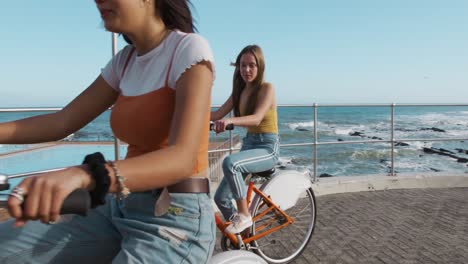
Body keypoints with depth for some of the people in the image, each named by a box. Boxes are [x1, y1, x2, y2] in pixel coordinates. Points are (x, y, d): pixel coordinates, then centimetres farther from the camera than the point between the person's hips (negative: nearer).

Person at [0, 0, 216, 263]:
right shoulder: (126, 60, 9)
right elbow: (62, 122, 7)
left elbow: (181, 158, -26)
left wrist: (84, 175, -40)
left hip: (177, 218, -6)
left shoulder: (190, 49, -13)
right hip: (122, 210, 6)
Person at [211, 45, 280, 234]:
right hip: (248, 144, 7)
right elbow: (218, 114, 0)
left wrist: (230, 121, -44)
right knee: (221, 198, 1)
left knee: (230, 162, -35)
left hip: (267, 148, -7)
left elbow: (256, 118, -26)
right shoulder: (239, 91, 10)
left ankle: (244, 215, -17)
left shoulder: (266, 88, -10)